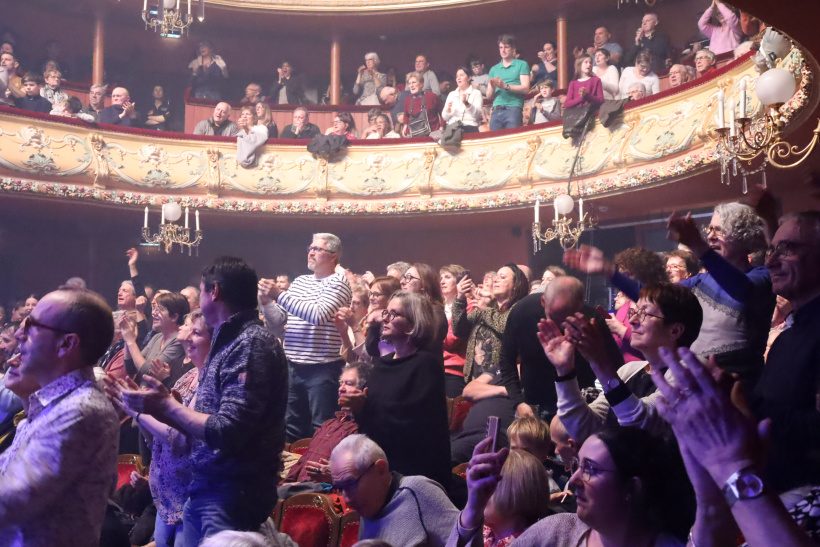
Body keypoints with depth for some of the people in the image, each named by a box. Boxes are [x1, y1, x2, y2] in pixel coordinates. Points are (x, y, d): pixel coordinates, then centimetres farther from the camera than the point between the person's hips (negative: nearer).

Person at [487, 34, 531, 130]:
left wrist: (505, 86, -11)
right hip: (496, 111, 4)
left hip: (513, 109, -4)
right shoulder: (494, 69, 21)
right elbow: (489, 96, 16)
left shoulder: (522, 65, 9)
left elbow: (525, 89, -2)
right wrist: (492, 87, -6)